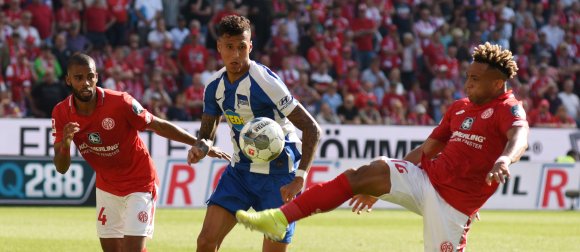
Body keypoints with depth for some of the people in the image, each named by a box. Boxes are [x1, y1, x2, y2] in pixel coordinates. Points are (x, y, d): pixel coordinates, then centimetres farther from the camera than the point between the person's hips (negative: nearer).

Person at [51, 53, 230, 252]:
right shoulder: (61, 113, -11)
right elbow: (61, 168, -10)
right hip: (106, 187, 5)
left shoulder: (120, 103, -24)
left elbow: (159, 126, -12)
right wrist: (65, 144, -32)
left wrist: (200, 144, -11)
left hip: (139, 183, -5)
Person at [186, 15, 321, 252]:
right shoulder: (215, 86, -1)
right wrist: (201, 147, -15)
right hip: (240, 170, 6)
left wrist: (300, 178, -30)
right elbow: (207, 133, 11)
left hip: (277, 173, -6)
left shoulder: (265, 82, -21)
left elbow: (312, 129, -22)